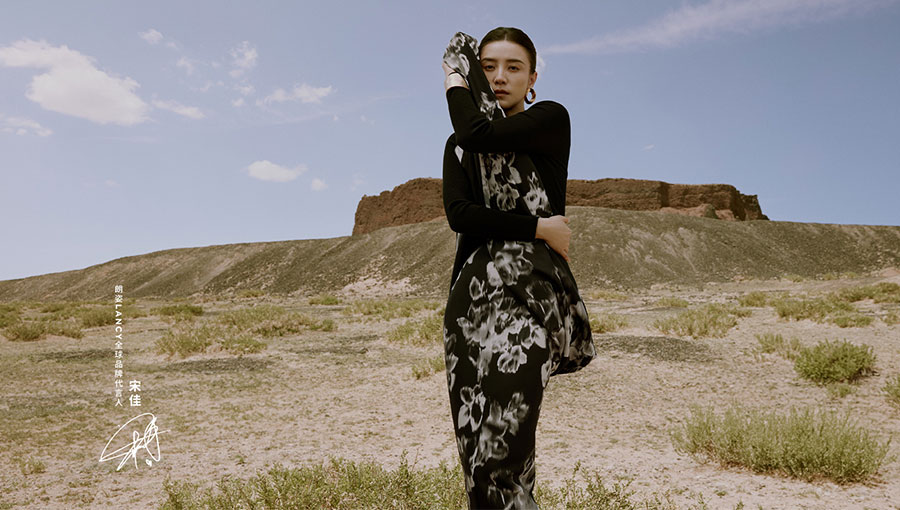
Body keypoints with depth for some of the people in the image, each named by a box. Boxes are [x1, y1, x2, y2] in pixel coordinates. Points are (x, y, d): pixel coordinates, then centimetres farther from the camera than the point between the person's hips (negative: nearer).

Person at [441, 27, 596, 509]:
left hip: (530, 290, -4)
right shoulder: (458, 147, 19)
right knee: (474, 444, 3)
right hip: (471, 292, 5)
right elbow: (458, 214, 0)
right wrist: (537, 228, -10)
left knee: (502, 441, -17)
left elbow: (478, 134, -11)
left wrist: (455, 84, 8)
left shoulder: (551, 120, 8)